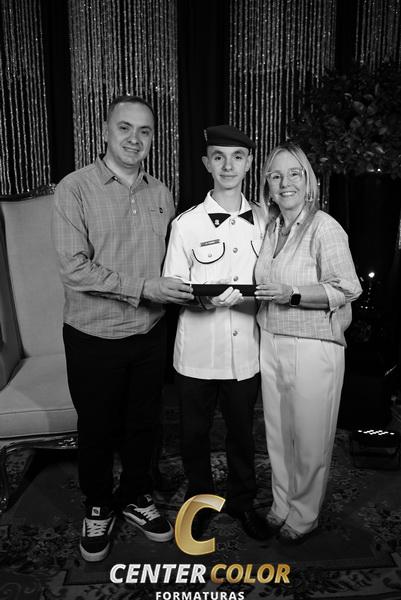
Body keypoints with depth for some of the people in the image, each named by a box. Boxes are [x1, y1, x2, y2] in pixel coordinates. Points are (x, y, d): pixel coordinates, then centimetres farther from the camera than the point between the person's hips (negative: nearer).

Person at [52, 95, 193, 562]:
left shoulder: (161, 194, 5)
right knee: (97, 429, 14)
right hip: (94, 338, -4)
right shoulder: (75, 189, -11)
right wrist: (144, 288, -24)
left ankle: (135, 498, 42)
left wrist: (182, 286, -8)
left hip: (149, 334, 4)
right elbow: (74, 270, -19)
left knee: (143, 424, 18)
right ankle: (98, 507, 39)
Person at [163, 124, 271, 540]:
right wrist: (205, 298, -24)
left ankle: (241, 501, 41)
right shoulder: (186, 223, -4)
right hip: (197, 352, -2)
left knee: (242, 432, 17)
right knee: (195, 433, 13)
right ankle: (200, 500, 39)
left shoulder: (263, 222, 4)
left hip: (245, 351, 2)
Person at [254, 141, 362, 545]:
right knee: (278, 434, 17)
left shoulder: (325, 228, -12)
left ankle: (304, 518, 30)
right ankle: (281, 507, 36)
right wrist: (255, 292, 4)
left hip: (313, 347, -6)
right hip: (271, 343, 6)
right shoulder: (270, 228, 9)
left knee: (310, 440, 8)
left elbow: (347, 289, -15)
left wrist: (292, 295, -24)